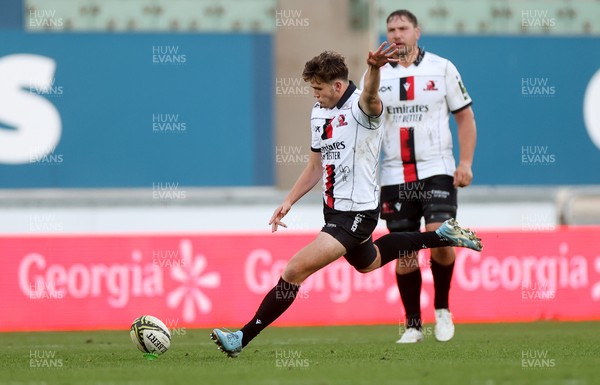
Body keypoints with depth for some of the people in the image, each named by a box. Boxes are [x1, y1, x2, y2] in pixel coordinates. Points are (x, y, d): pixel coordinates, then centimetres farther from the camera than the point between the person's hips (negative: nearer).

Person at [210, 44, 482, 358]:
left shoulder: (362, 108, -19)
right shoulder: (318, 112, 7)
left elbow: (370, 96, -45)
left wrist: (374, 69, -67)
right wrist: (289, 201, 12)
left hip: (356, 212, -10)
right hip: (334, 208, 10)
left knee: (295, 271, -15)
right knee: (367, 263, 32)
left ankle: (243, 338, -10)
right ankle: (440, 236, 41)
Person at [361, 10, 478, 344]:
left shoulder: (442, 68, 3)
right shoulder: (377, 75, 7)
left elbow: (465, 116, 6)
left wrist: (466, 162, -4)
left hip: (437, 171, -2)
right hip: (395, 176, 2)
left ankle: (443, 309, 3)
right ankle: (413, 325, 11)